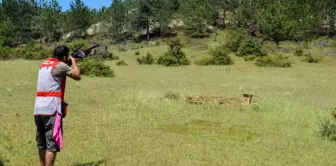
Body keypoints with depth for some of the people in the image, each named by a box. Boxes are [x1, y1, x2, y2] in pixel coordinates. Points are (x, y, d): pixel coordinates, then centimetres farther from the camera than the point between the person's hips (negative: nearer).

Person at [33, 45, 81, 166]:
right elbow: (77, 76, 2)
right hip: (52, 110, -8)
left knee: (42, 144, 16)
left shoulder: (44, 64, 16)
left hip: (38, 110, 8)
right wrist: (73, 61, 16)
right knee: (52, 145, -5)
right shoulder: (60, 65, -8)